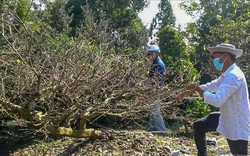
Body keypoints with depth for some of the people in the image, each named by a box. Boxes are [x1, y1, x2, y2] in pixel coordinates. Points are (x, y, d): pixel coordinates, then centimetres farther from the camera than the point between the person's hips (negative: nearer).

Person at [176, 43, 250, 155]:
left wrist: (197, 89, -22)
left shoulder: (233, 76, -28)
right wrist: (187, 92, 10)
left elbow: (217, 100, -35)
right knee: (198, 126, 14)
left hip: (237, 126, -10)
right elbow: (211, 86, 15)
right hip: (226, 119, 10)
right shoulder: (227, 74, 6)